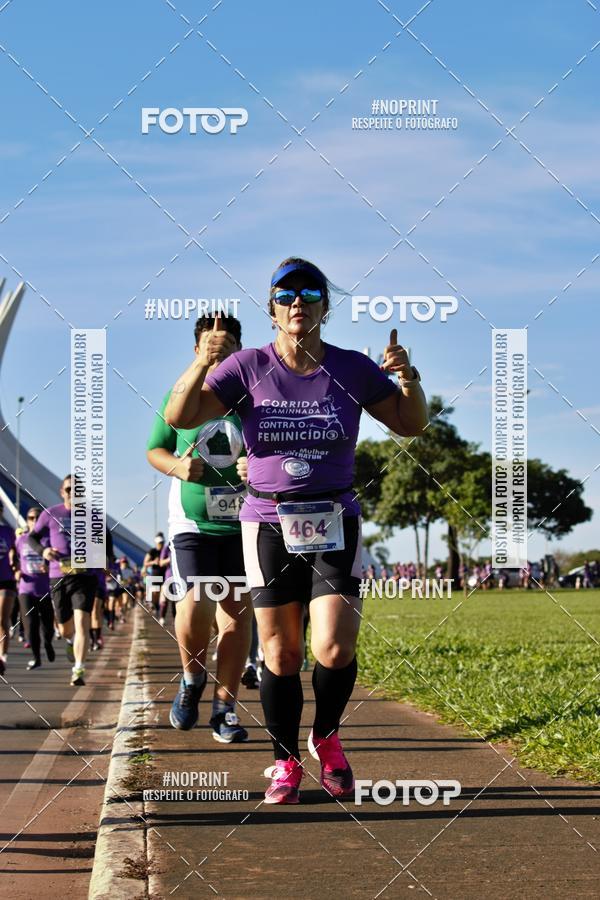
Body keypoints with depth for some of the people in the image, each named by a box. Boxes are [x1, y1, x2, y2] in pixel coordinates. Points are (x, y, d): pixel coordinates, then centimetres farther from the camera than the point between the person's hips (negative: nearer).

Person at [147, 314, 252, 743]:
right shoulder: (180, 396, 2)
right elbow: (154, 450, 11)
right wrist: (177, 466, -11)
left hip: (244, 522, 1)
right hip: (192, 521, -1)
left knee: (238, 612, 2)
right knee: (197, 603, -18)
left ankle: (226, 705, 13)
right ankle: (193, 679, 11)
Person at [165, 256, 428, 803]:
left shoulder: (352, 369, 1)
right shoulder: (248, 368, -1)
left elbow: (411, 425, 6)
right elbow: (179, 417, -9)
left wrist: (408, 379, -14)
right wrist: (203, 362, -25)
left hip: (335, 525, 0)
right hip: (268, 525, 0)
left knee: (334, 649, -13)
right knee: (280, 653, 2)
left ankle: (326, 739, 15)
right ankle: (286, 762, 19)